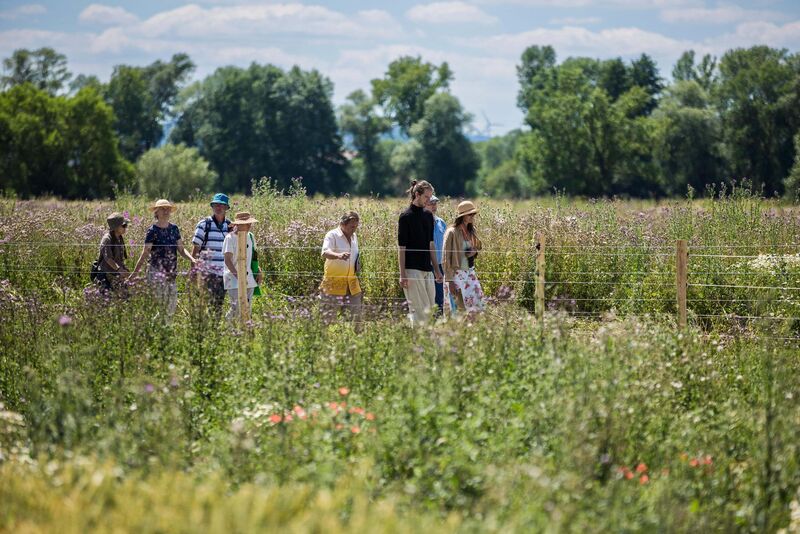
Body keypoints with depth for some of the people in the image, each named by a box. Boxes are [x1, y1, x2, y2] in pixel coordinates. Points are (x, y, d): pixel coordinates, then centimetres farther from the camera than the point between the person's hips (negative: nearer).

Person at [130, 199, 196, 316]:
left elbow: (181, 249, 11)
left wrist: (191, 259, -8)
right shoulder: (153, 231, -7)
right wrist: (134, 273, -11)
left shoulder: (174, 229, 8)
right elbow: (145, 254, -7)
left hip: (171, 274, 6)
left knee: (171, 306, 6)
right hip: (157, 273, -5)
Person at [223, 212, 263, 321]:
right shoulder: (230, 238, -9)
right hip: (234, 279, -6)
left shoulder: (250, 237, 11)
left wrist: (259, 272, 8)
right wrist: (238, 276, -28)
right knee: (237, 306, -16)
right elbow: (227, 260, -16)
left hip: (249, 279, 6)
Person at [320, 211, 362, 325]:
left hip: (351, 282, 6)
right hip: (334, 282, -6)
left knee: (356, 314, 5)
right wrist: (338, 255, -47)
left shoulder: (354, 237, 13)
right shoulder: (332, 235, -10)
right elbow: (325, 253, -28)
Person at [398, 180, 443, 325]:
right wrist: (402, 274, -15)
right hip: (412, 269, -7)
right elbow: (401, 247, -10)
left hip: (427, 269, 7)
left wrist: (437, 269, 17)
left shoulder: (428, 215, 13)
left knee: (430, 308, 5)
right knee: (418, 308, -8)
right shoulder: (406, 217, -8)